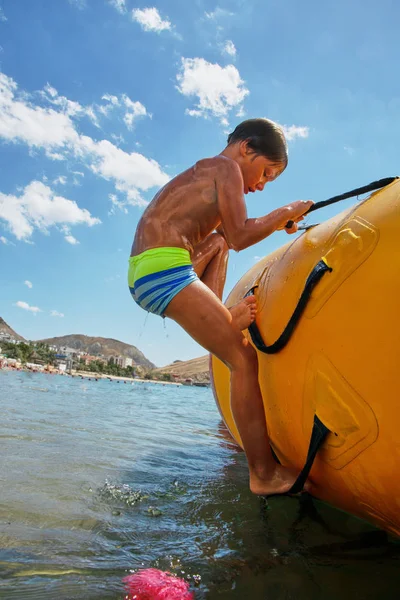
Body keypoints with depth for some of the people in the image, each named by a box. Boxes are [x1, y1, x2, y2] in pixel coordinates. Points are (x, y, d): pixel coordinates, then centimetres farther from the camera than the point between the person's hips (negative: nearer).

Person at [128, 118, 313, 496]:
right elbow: (240, 237, -6)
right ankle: (264, 473, -4)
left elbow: (228, 234, 33)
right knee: (244, 359, -9)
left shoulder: (199, 175, 30)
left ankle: (218, 316, 9)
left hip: (141, 276, 10)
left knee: (217, 242, 32)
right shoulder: (225, 166, 3)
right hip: (164, 270, -10)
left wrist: (275, 223, 27)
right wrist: (286, 213, 6)